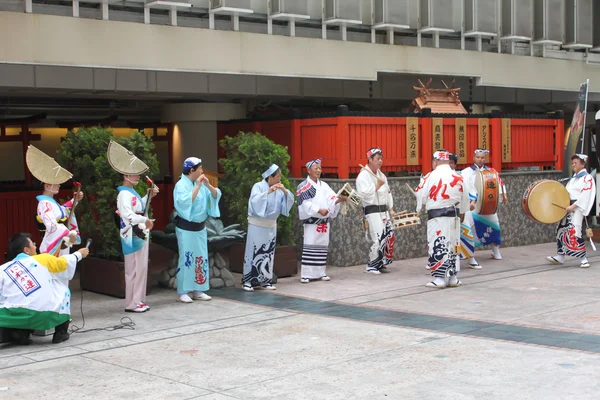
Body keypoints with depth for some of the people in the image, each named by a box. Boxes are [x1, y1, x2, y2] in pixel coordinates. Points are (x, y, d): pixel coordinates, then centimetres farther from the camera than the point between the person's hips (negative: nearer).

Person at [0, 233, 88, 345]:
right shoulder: (43, 260, 9)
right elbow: (65, 262, 28)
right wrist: (79, 254, 46)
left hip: (11, 317, 1)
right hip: (43, 316, -1)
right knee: (62, 289, 24)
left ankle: (21, 333, 8)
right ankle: (61, 333, 25)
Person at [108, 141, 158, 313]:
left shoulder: (132, 192, 14)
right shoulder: (124, 194, -17)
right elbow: (128, 214, -31)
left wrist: (149, 196, 24)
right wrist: (145, 220, -43)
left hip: (141, 234, 10)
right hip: (133, 236, -10)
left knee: (142, 268, 14)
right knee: (134, 269, -5)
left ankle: (139, 300, 22)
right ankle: (132, 303, 2)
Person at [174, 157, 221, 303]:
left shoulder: (201, 183, 5)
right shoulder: (181, 185, -13)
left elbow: (216, 195, 4)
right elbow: (186, 202, -27)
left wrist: (208, 185, -13)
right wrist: (197, 186, -24)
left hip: (200, 227, 7)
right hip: (186, 228, -7)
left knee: (201, 258, 9)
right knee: (186, 258, -4)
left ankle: (197, 290, 17)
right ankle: (183, 292, 3)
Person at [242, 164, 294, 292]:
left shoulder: (278, 189, 6)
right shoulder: (258, 186, -10)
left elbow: (289, 202, 2)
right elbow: (255, 201, -25)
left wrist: (285, 191, -13)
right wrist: (268, 192, -31)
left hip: (271, 225, 6)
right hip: (257, 224, -6)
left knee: (268, 253, 6)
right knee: (254, 252, -5)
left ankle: (265, 280, 12)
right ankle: (248, 281, -2)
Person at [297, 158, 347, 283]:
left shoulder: (324, 185, 15)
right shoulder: (303, 186, -2)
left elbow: (331, 198, 4)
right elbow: (306, 203, -14)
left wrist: (339, 199, -16)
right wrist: (319, 210, -23)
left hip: (324, 221, 6)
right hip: (311, 221, -6)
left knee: (322, 246, 7)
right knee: (310, 246, -9)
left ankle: (320, 272, 14)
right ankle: (306, 274, -8)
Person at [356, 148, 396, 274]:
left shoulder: (381, 175, 16)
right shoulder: (363, 175, -11)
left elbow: (387, 192, 21)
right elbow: (363, 193, -21)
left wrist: (391, 209, 16)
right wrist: (377, 186, -17)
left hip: (384, 211, 9)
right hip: (372, 211, -9)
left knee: (389, 237, 7)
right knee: (378, 239, -14)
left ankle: (381, 264, 19)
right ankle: (371, 266, -3)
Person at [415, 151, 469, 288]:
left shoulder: (431, 176, -11)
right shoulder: (458, 177, 6)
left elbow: (421, 196, -8)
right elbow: (464, 198, 14)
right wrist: (461, 212, 30)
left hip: (436, 216, -5)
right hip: (454, 215, 6)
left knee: (437, 246, -2)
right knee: (453, 245, 12)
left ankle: (439, 278, -4)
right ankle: (453, 278, 16)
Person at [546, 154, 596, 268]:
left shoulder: (587, 178, -6)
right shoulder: (573, 178, 20)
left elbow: (585, 195, -16)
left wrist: (573, 206, -21)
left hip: (578, 207, -8)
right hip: (568, 206, 9)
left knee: (575, 230, -18)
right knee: (561, 228, 8)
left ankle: (583, 258, -11)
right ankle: (560, 256, 17)